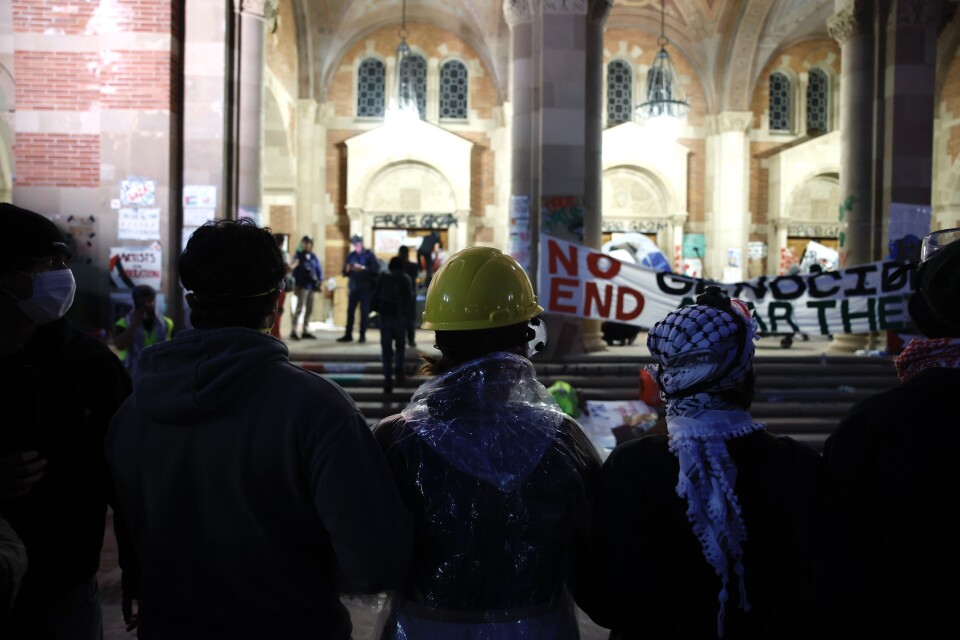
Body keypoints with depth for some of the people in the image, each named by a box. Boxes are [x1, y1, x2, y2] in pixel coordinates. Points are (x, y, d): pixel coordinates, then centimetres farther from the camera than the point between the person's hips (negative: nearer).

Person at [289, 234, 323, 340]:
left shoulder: (313, 256, 13)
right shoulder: (298, 255, 0)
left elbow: (319, 269, 15)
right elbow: (295, 270, -6)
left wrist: (320, 280, 0)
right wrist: (296, 285, -13)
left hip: (312, 286, 6)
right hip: (303, 286, -6)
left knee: (309, 309, 9)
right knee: (300, 308, -10)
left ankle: (305, 331, 17)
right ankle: (293, 331, -8)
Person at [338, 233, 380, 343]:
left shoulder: (369, 254, -2)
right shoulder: (350, 255, 9)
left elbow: (376, 269, -13)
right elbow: (345, 272, 10)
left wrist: (363, 268, -21)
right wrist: (347, 270, -12)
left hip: (366, 288, -4)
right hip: (353, 287, 4)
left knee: (364, 312, 0)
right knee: (350, 311, 3)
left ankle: (363, 335, 7)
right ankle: (348, 335, 9)